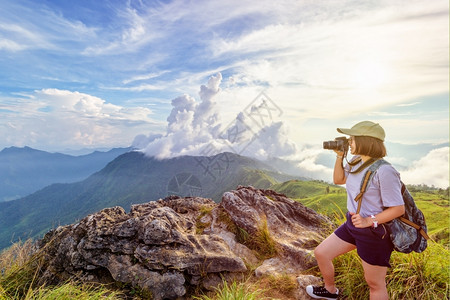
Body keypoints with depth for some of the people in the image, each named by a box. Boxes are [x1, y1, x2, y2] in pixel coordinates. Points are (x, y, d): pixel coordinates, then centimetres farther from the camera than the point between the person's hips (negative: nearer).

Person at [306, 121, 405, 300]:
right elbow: (338, 179, 13)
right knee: (321, 253, 15)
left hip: (375, 232, -8)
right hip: (352, 225, 8)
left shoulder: (384, 171, -25)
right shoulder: (356, 162, 0)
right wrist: (339, 156, 1)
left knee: (375, 284, 10)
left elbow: (398, 208, -20)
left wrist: (369, 221, -27)